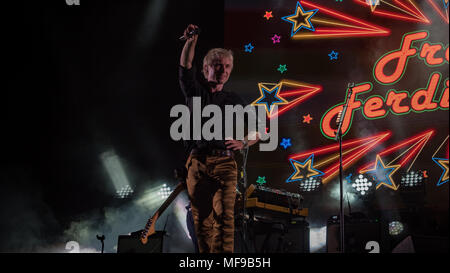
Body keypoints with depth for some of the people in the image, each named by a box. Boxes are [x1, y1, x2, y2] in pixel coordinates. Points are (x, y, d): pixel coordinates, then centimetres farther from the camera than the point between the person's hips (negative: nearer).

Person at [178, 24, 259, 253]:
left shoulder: (234, 101, 18)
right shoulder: (195, 91, 16)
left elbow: (258, 131, 20)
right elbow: (185, 67, -2)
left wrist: (243, 143, 0)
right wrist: (191, 42, -18)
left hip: (224, 164, -1)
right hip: (197, 163, 1)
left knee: (223, 215, -16)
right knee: (201, 219, 0)